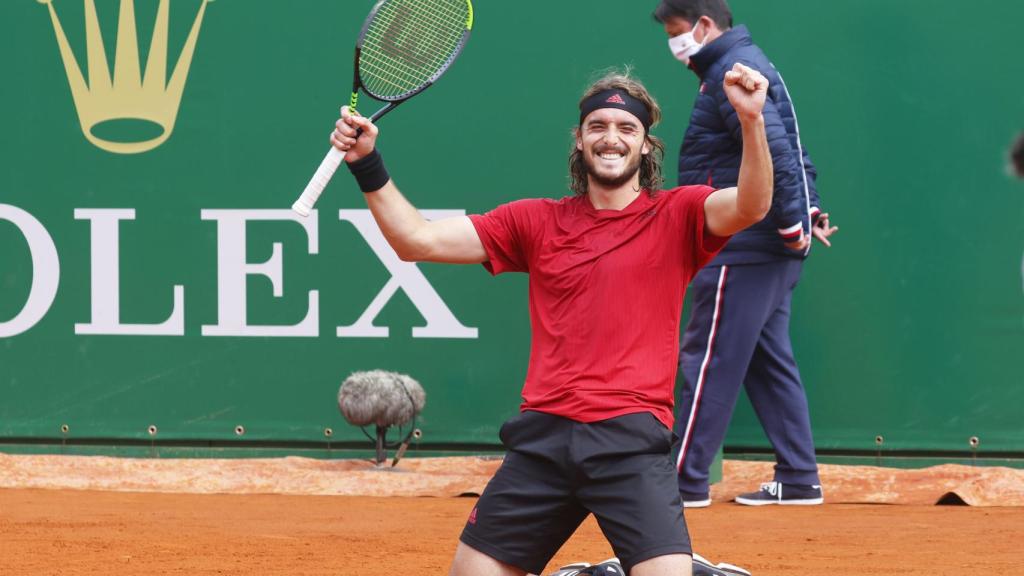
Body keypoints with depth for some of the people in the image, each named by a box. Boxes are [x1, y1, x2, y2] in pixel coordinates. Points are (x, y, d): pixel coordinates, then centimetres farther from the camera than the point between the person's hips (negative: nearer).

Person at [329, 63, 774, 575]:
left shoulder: (677, 216, 7)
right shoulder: (537, 221, 14)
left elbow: (749, 206, -14)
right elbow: (416, 240, 11)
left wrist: (751, 121, -29)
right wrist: (368, 167, -2)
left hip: (632, 441, -3)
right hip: (542, 437, 3)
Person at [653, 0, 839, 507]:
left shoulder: (732, 72, -13)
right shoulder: (750, 65, 19)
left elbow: (773, 149, -24)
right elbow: (789, 150, 22)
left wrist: (792, 221, -21)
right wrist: (807, 210, 14)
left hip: (740, 251, -10)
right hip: (769, 253, 10)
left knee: (707, 362, -5)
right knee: (769, 362, 12)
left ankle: (687, 481, -3)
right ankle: (798, 479, 13)